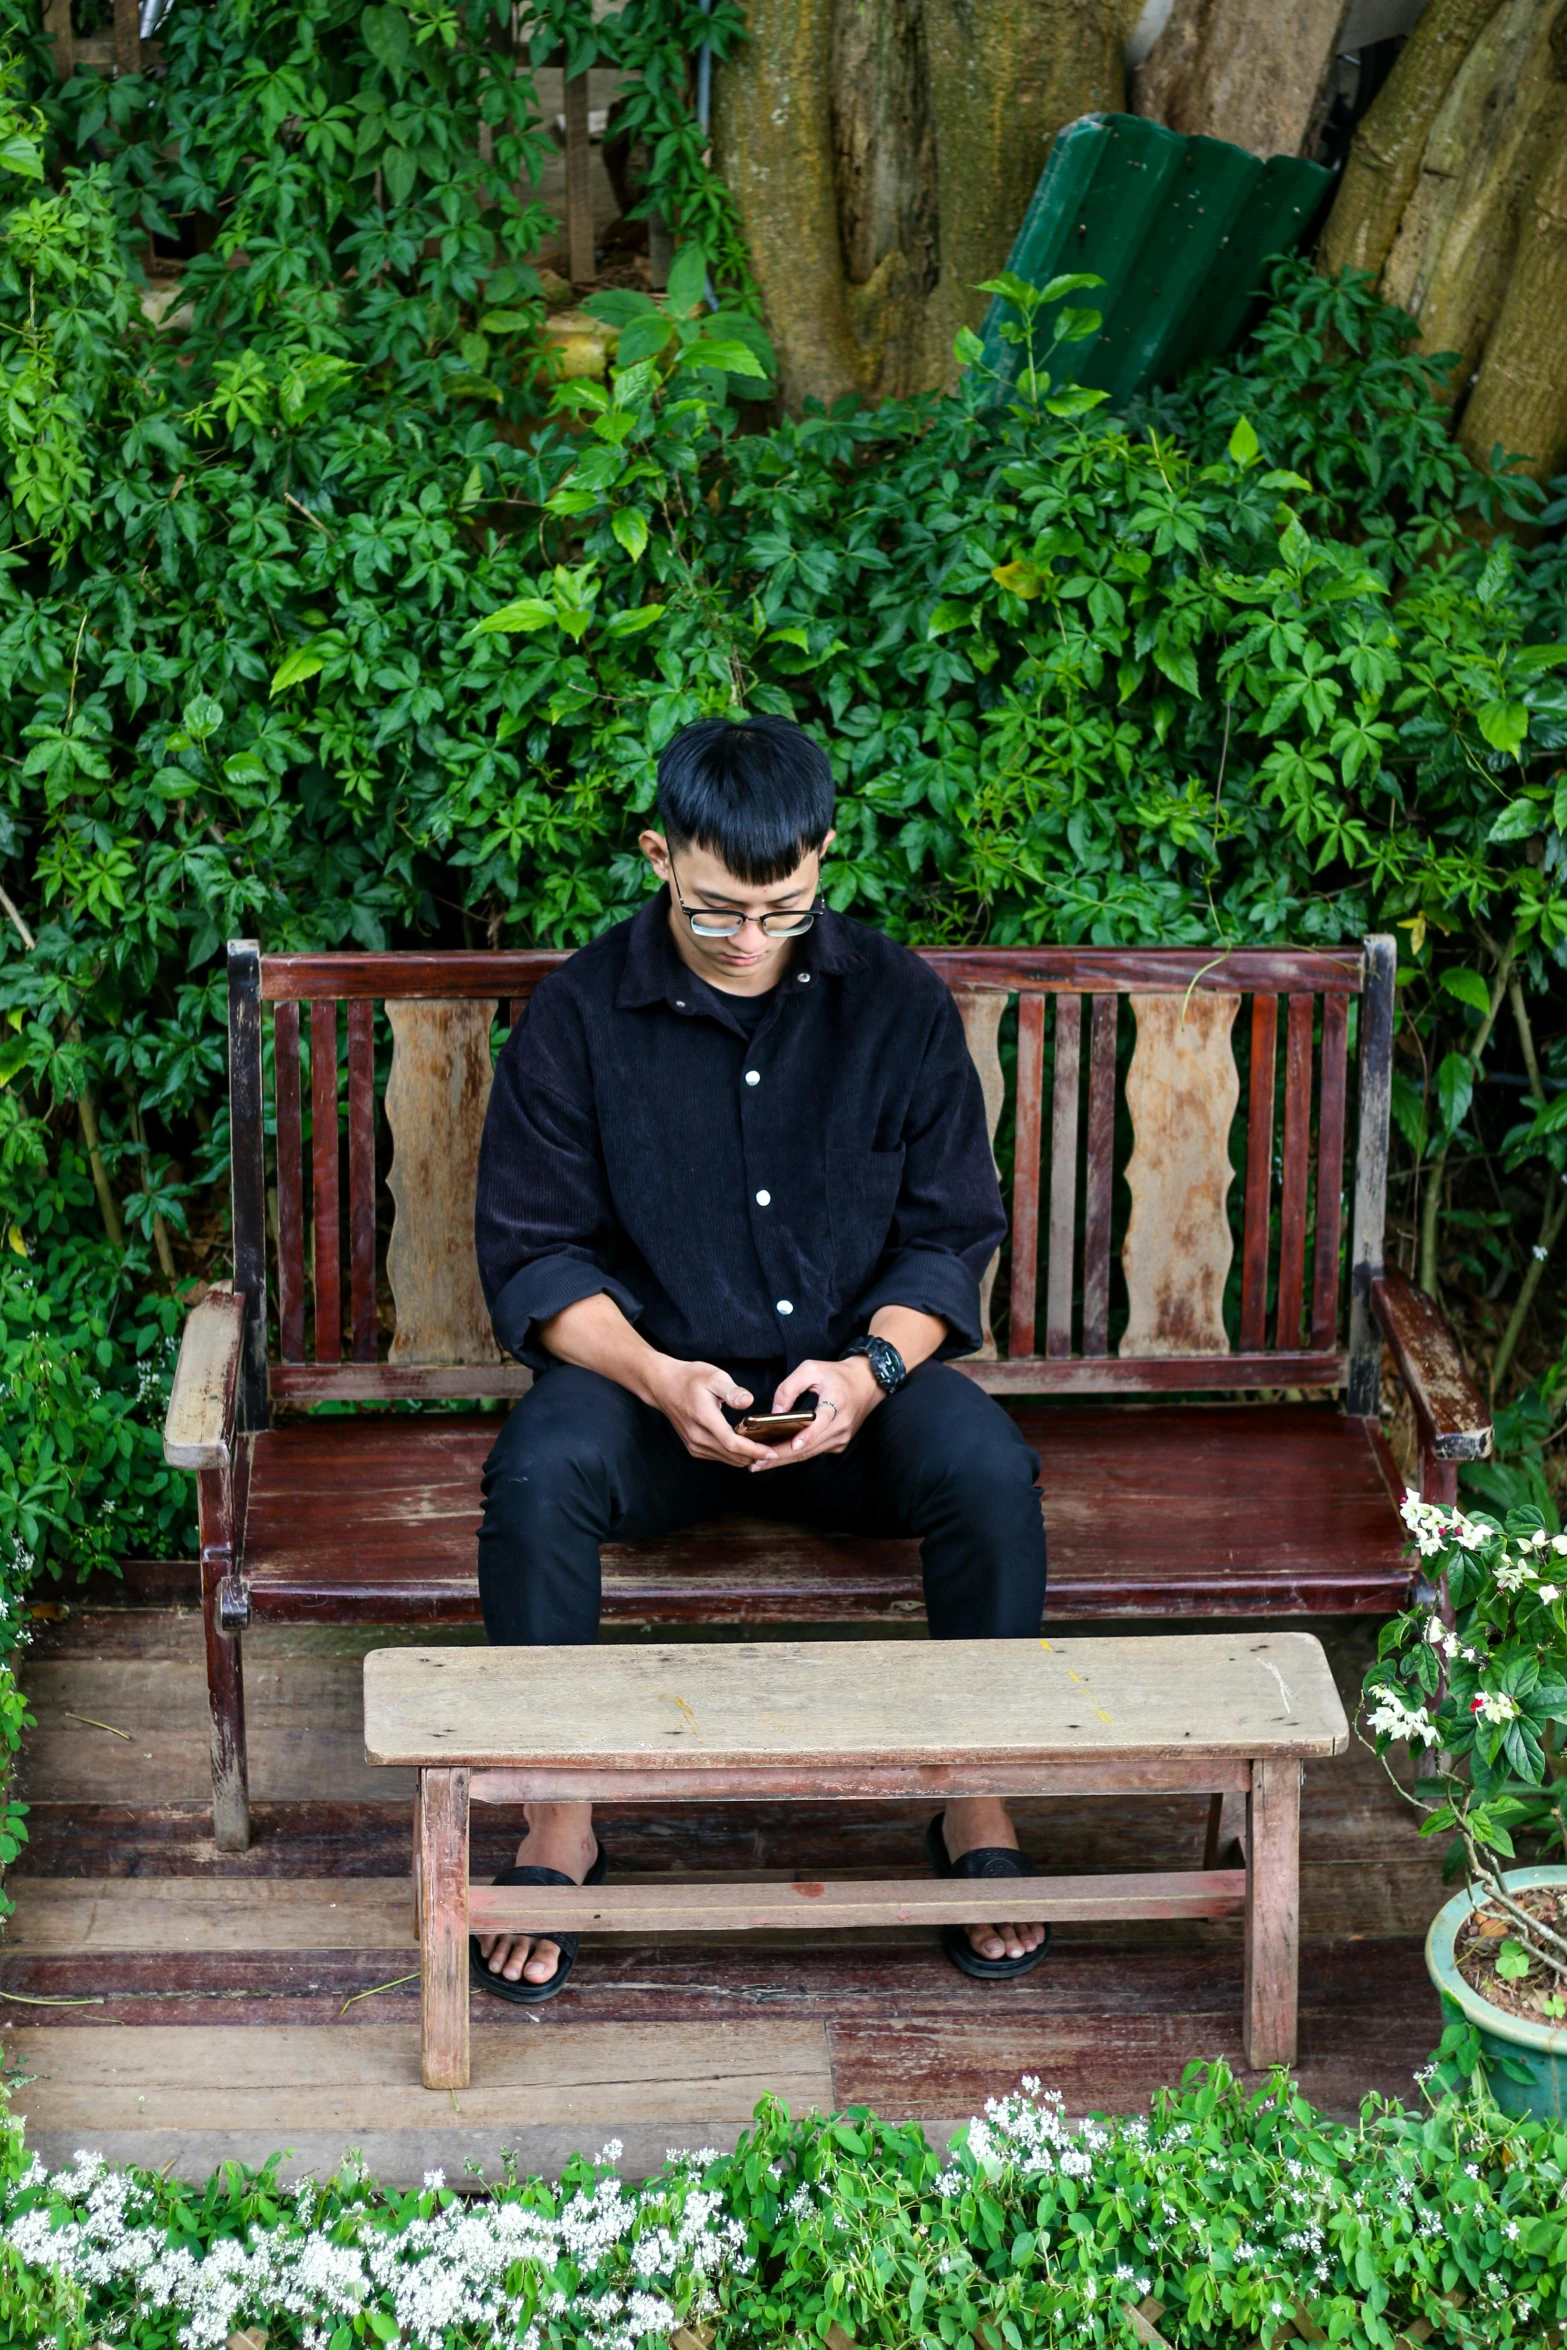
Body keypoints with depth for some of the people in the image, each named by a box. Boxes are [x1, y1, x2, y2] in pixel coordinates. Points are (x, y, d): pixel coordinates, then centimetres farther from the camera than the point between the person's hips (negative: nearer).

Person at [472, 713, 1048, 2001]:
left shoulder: (898, 1003, -2)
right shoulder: (583, 1011, -6)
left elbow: (953, 1232, 2)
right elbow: (531, 1251, -4)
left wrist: (870, 1368, -18)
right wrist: (659, 1379, -22)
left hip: (854, 1379, 1)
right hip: (647, 1374, -1)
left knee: (990, 1470, -29)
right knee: (537, 1475, -32)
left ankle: (978, 1803, -9)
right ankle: (560, 1822, -14)